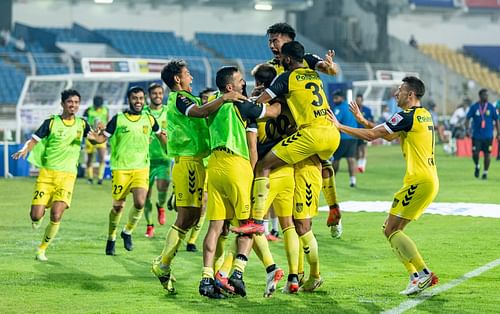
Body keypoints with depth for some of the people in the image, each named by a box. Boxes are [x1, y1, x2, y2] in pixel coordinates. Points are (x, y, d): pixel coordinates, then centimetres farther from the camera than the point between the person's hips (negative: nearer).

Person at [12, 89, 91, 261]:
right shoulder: (51, 122, 0)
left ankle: (42, 249, 6)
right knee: (36, 216, -10)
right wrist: (25, 150, -26)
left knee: (56, 216, -14)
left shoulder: (82, 124, 8)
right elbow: (34, 140, -5)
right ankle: (37, 218, 29)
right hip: (47, 172, -1)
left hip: (67, 175, 1)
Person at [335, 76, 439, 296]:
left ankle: (423, 273, -13)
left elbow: (372, 135, -11)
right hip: (430, 180, 9)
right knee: (392, 229, 12)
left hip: (419, 181, -9)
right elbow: (390, 136, 25)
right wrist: (363, 120, 21)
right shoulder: (424, 115, 17)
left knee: (391, 230, -7)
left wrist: (340, 127, -2)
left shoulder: (408, 116, -12)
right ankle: (416, 277, 7)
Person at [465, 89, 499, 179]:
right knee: (475, 153, -6)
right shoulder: (474, 107, -1)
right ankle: (477, 167, 23)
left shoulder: (491, 107, 1)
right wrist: (467, 129, -11)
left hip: (488, 136, 1)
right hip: (476, 135, 0)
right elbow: (467, 119, 3)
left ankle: (485, 172, 16)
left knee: (487, 154, 1)